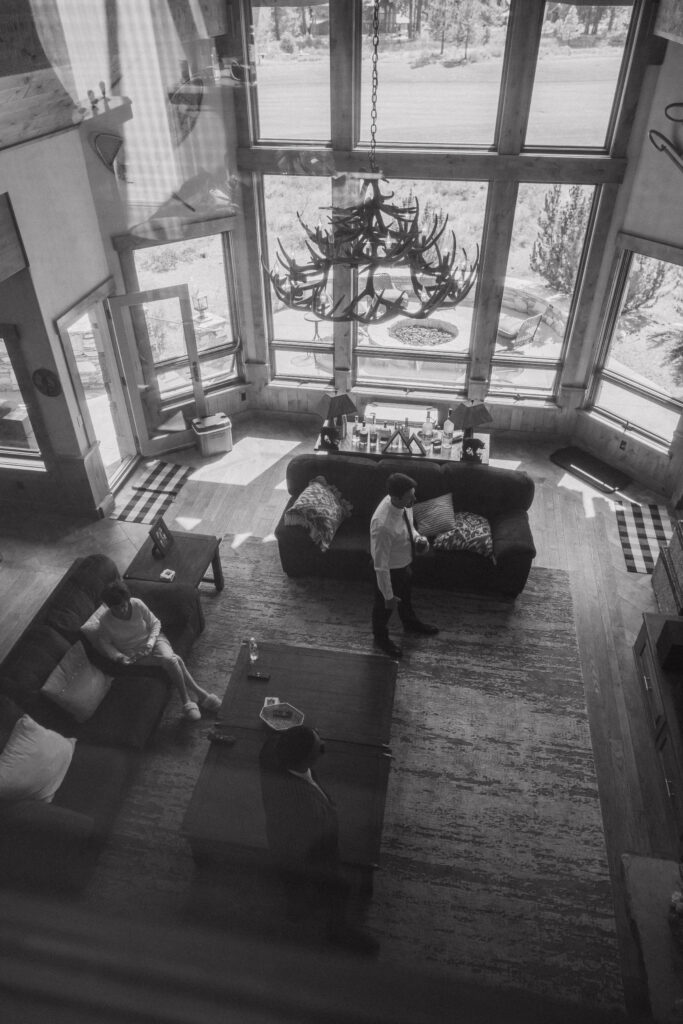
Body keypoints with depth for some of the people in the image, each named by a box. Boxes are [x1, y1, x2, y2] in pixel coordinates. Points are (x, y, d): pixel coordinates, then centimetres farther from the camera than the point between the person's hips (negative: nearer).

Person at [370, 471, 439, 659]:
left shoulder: (404, 504, -18)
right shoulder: (382, 525, -42)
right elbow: (381, 564, -31)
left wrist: (417, 537, -14)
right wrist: (388, 595, -22)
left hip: (405, 564, 7)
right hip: (390, 571, -7)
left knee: (406, 596, 34)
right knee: (385, 606, 23)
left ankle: (410, 623, 65)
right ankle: (381, 637, 53)